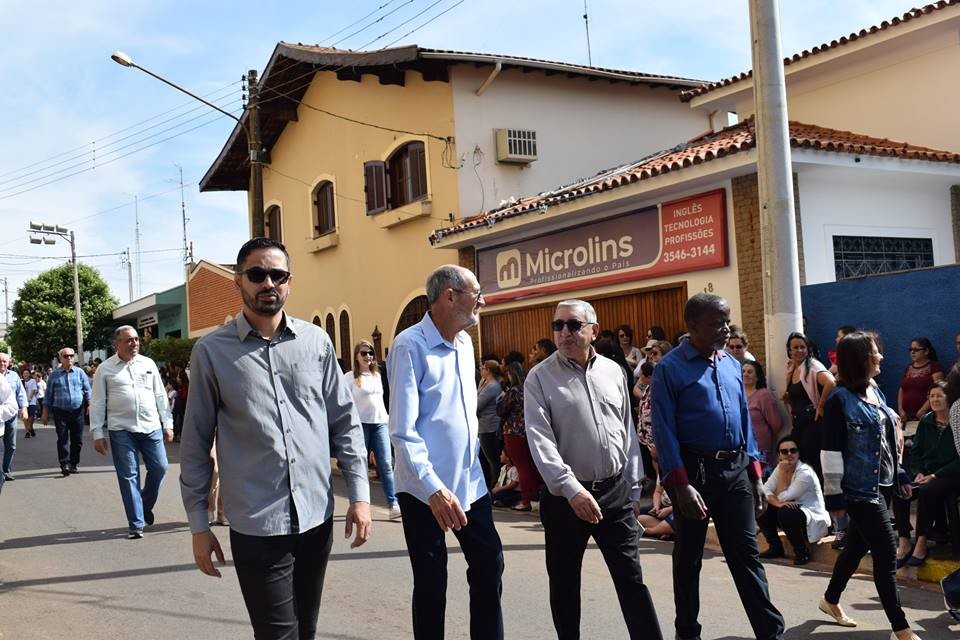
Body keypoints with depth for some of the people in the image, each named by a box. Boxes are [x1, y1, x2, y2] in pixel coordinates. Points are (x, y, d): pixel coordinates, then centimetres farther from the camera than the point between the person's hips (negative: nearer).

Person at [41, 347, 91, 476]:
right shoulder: (54, 375, 5)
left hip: (77, 411, 1)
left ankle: (74, 463, 18)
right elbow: (48, 396, 9)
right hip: (60, 412, -1)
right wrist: (45, 413, 6)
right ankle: (65, 464, -5)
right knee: (62, 439, -6)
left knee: (77, 440, 5)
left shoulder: (80, 372, 6)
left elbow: (87, 391, 7)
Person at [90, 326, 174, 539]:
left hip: (151, 427, 3)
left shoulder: (148, 364, 9)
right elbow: (97, 403, 2)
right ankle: (136, 523, 9)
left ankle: (146, 506, 29)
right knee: (128, 476, 1)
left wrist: (167, 424, 8)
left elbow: (160, 396, 12)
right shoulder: (105, 369, 1)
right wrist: (97, 433, -2)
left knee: (159, 469, 3)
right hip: (121, 430, -2)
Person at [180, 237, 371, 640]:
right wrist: (198, 524, 1)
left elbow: (345, 421, 8)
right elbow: (196, 444, 1)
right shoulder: (212, 351, -2)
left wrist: (359, 494, 3)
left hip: (317, 518, 3)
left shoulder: (316, 342, 4)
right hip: (256, 525, -3)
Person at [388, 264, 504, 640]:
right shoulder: (410, 346, -15)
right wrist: (434, 488, -29)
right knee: (431, 584, 5)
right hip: (426, 490, -7)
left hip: (471, 482, 7)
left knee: (489, 566, 12)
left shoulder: (465, 343, 9)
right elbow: (403, 431, -20)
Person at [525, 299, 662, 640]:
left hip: (615, 491, 2)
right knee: (564, 582, 10)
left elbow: (628, 432, 12)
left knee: (631, 578, 6)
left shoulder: (613, 372, 7)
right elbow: (540, 439, -16)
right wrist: (571, 489, -25)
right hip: (564, 496, -2)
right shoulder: (540, 378, -6)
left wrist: (634, 487, 12)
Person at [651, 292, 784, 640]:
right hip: (694, 468, -5)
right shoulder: (670, 368, -10)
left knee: (746, 553, 9)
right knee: (689, 557, 9)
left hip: (735, 469, 5)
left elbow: (744, 419, 14)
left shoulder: (732, 364, 10)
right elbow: (664, 430, -13)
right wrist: (681, 485, -18)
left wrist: (755, 476, 11)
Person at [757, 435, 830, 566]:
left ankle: (802, 552, -12)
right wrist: (778, 503, -28)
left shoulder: (806, 473, -20)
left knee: (785, 512, -34)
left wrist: (782, 472, -20)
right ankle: (775, 547, 6)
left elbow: (783, 497, -22)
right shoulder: (780, 468, 0)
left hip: (813, 520, -7)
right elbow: (765, 490, -11)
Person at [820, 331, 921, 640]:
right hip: (860, 489, -8)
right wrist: (833, 492, -16)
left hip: (882, 485, 8)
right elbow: (831, 449, -15)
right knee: (886, 552, -6)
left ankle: (830, 600, 35)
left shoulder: (875, 391, 10)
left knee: (858, 545, 17)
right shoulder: (839, 400, -14)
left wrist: (900, 475, 17)